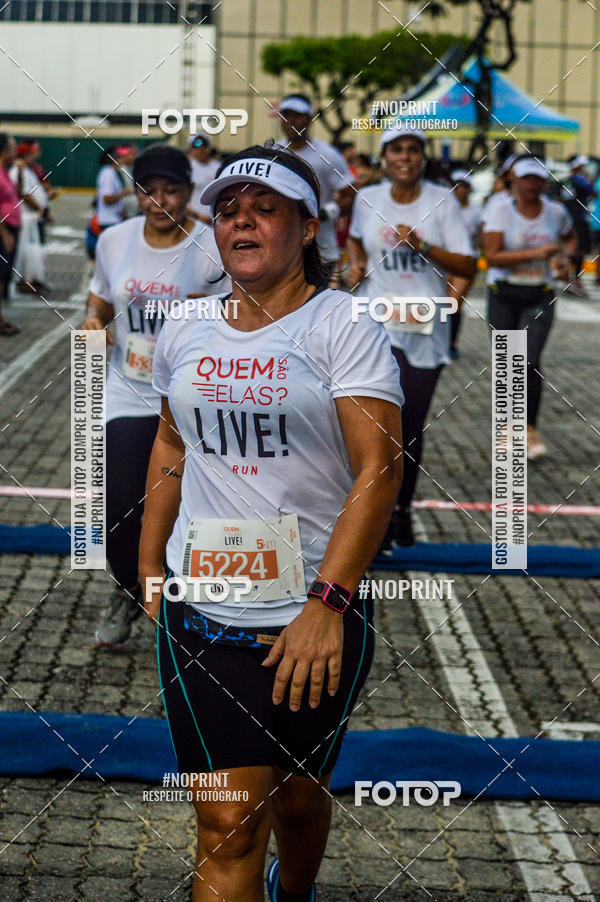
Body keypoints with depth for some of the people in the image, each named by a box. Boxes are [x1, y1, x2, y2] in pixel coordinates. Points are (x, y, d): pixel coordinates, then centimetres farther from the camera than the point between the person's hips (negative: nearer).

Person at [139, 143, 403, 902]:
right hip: (198, 612, 2)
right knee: (228, 825, -6)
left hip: (316, 616, -2)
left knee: (298, 794, 18)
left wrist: (327, 605, -22)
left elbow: (380, 468, -15)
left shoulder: (344, 326, -8)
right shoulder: (184, 333, 8)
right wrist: (148, 565, 19)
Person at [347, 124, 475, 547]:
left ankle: (404, 509, 24)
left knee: (412, 427, 6)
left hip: (427, 327, 0)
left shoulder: (442, 201, -2)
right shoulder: (368, 199, 4)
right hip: (379, 324, 0)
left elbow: (468, 267, -7)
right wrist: (357, 264, 7)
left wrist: (422, 246, -19)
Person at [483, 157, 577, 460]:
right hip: (503, 295, -1)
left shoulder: (556, 212, 3)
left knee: (530, 361, -13)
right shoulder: (502, 212, -7)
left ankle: (531, 429, 0)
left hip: (540, 297, 1)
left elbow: (570, 238, 25)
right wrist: (536, 253, -23)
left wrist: (565, 256, 3)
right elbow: (492, 256, -17)